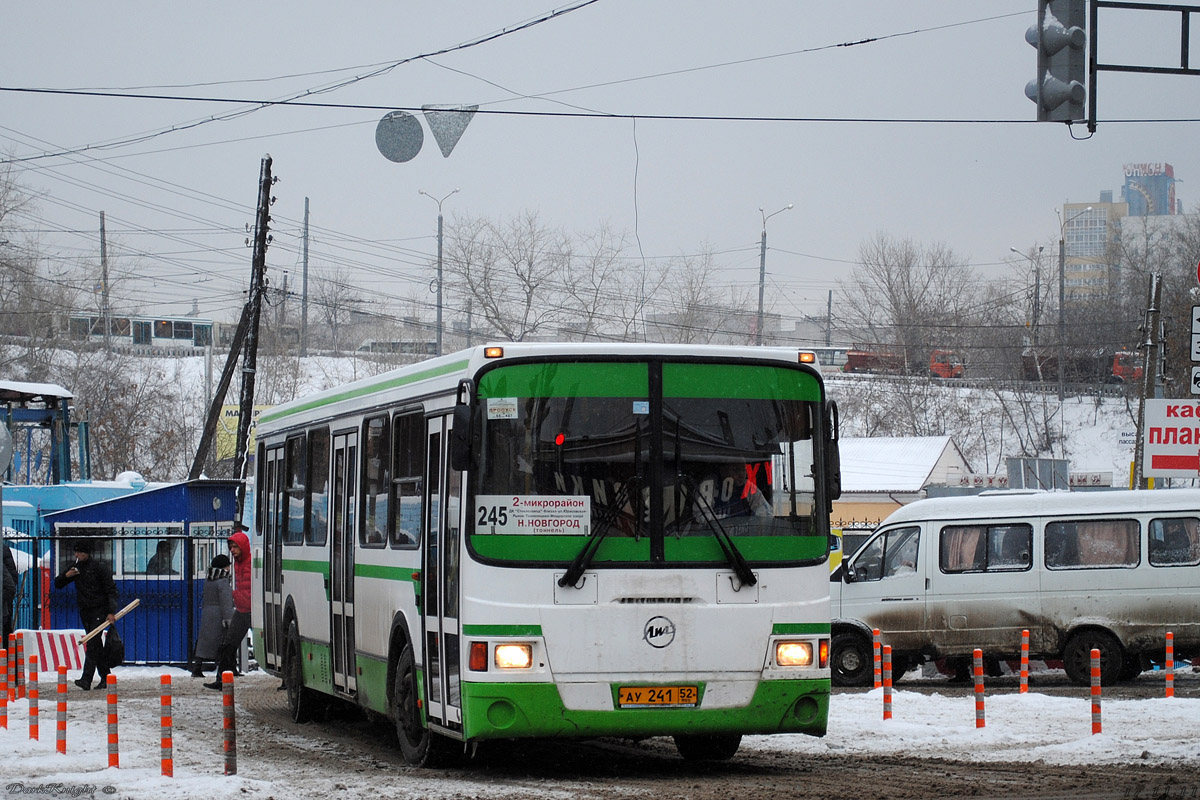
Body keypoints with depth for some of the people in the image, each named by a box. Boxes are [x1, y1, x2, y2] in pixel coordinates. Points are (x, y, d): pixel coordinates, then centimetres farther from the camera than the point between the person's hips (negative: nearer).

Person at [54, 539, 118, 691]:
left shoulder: (99, 567, -6)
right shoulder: (75, 568, 11)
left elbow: (111, 590, -7)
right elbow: (57, 584, 16)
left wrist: (111, 612, -15)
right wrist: (66, 576, -6)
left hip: (99, 611, -6)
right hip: (84, 611, 6)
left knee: (92, 644, -15)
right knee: (96, 645, 10)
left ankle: (86, 679, -24)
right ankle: (105, 677, 18)